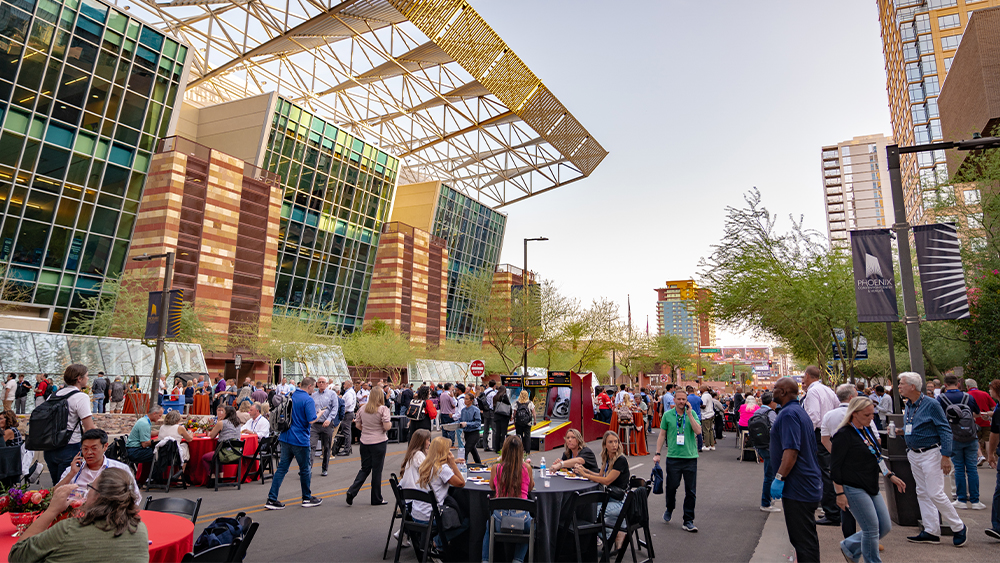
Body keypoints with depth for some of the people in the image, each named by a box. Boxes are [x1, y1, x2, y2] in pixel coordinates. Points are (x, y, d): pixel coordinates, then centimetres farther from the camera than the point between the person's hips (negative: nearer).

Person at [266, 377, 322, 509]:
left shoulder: (290, 396, 8)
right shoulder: (308, 400, -15)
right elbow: (311, 420, -20)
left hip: (285, 438, 7)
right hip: (300, 439, -7)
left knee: (282, 467, 9)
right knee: (305, 469, 9)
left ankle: (272, 499, 7)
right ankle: (307, 498, 22)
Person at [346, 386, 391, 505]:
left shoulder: (363, 409, 4)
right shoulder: (383, 409, -11)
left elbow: (357, 425, 9)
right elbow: (387, 427, -16)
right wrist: (390, 422, 5)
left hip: (365, 442, 5)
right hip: (379, 443, -5)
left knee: (364, 469, 15)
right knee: (377, 470, 4)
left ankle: (352, 491, 0)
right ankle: (376, 499, 13)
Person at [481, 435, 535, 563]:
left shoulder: (496, 468, -3)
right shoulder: (527, 467, -3)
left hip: (500, 518, 1)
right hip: (521, 517, 0)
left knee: (488, 526, 38)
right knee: (530, 526, 38)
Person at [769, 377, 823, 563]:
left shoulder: (789, 413, -17)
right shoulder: (800, 412, 16)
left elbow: (791, 450, -26)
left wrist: (779, 478, -23)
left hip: (798, 489, -10)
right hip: (807, 485, 10)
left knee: (803, 540, -4)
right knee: (806, 538, 18)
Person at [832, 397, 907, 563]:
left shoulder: (868, 429, 11)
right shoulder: (843, 435, -16)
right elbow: (835, 467, -16)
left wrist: (890, 476, 15)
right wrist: (839, 493, -18)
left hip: (871, 487, 9)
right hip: (853, 488, -9)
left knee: (885, 526, 10)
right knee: (872, 529, -5)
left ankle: (850, 547, 26)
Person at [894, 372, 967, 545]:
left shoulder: (931, 404, -14)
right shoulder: (908, 406, 9)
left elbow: (945, 430, -15)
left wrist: (946, 455, -19)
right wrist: (902, 431, 2)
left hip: (930, 453, -8)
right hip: (913, 455, 8)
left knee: (935, 493, -7)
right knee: (922, 493, 9)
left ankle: (958, 528, 12)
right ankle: (931, 532, 15)